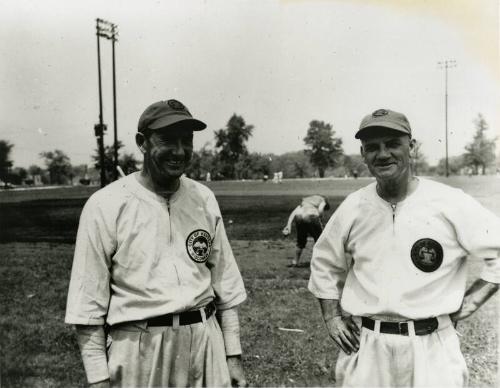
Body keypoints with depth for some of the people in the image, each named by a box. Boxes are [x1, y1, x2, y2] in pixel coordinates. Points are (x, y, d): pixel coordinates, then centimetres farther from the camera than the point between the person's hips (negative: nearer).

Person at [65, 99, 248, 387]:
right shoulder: (105, 205, -8)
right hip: (139, 347, -3)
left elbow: (225, 282, 8)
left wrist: (233, 354, 7)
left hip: (206, 341, 4)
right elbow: (88, 300, -7)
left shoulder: (204, 199, 4)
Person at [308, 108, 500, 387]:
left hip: (430, 348, -2)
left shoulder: (451, 204, -8)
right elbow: (324, 264, 15)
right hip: (364, 347, 3)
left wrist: (467, 305, -6)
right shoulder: (352, 207, 2)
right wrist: (331, 317, 7)